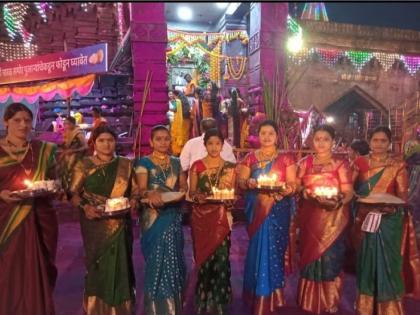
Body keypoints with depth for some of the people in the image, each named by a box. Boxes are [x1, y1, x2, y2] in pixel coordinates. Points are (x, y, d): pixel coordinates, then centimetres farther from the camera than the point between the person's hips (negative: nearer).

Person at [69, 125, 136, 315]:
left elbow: (135, 192, 7)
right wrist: (85, 207, -19)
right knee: (97, 266, 7)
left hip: (120, 224, 1)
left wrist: (130, 205, -12)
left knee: (119, 265, 5)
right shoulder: (84, 165, 0)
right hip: (95, 225, -1)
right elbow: (73, 194, -2)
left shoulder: (126, 165, 5)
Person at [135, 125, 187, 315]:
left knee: (174, 260, 10)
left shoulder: (176, 162, 11)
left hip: (174, 217, 4)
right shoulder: (144, 162, -3)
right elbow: (141, 189, -14)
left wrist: (182, 192, -10)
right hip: (153, 218, -4)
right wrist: (151, 194, -36)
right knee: (157, 262, 0)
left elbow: (183, 186, 13)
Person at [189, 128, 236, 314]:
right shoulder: (197, 166, 2)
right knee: (203, 256, 5)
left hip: (222, 216, 0)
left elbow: (233, 192, 8)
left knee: (221, 256, -3)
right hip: (201, 217, 0)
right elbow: (191, 191, 3)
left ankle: (220, 300, 16)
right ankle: (203, 299, 25)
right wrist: (197, 196, -18)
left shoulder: (229, 167, 5)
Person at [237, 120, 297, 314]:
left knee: (274, 247, 0)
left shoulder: (286, 158, 5)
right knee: (258, 247, 4)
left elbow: (292, 183, 1)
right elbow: (240, 181, 5)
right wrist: (248, 183, -17)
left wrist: (288, 189, -21)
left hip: (278, 209, -1)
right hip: (256, 209, 1)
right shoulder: (250, 158, 7)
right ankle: (258, 294, 21)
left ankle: (270, 297, 18)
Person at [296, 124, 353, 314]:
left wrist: (338, 202, -26)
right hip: (309, 218, 2)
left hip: (332, 219, -2)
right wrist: (304, 192, -13)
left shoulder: (341, 164, -2)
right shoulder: (305, 162, 6)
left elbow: (348, 192, -7)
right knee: (310, 257, 9)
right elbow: (296, 186, 7)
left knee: (330, 260, 1)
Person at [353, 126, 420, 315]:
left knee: (387, 263, 0)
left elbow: (402, 196, -7)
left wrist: (392, 207, -25)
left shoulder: (398, 165, -2)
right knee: (366, 263, 12)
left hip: (388, 222, -3)